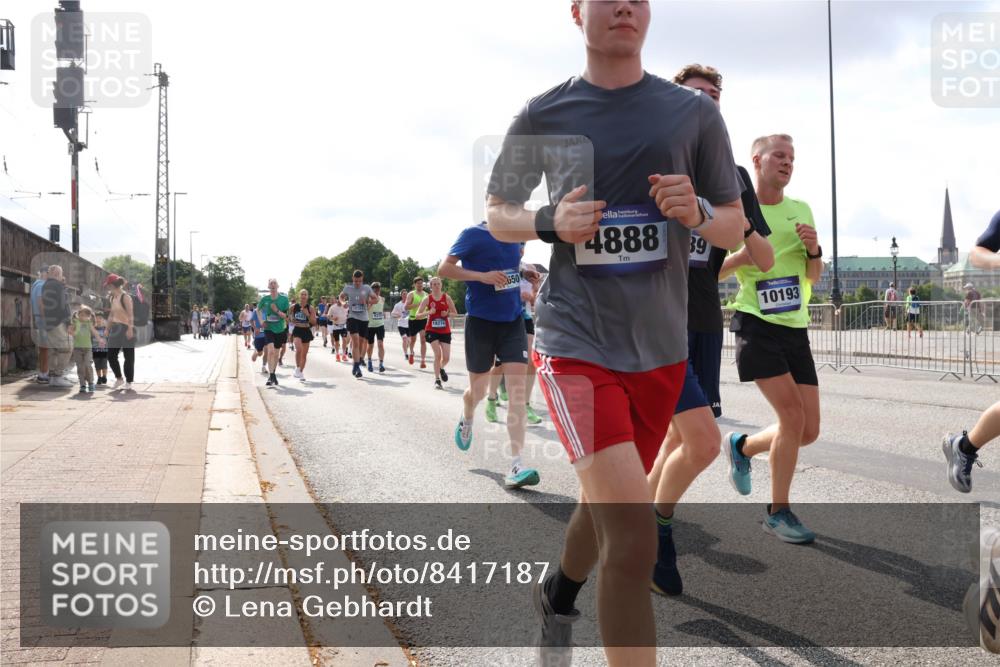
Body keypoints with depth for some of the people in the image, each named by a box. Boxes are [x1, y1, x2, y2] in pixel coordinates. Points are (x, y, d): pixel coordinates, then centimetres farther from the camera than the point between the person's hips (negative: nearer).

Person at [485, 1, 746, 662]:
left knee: (607, 504, 21)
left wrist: (696, 211, -15)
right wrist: (551, 223, -12)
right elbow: (497, 213, 10)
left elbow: (736, 228, 8)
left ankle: (558, 595, 52)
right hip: (575, 340, -4)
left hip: (662, 347, 4)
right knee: (632, 532, -20)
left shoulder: (694, 113, 3)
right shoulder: (543, 116, -1)